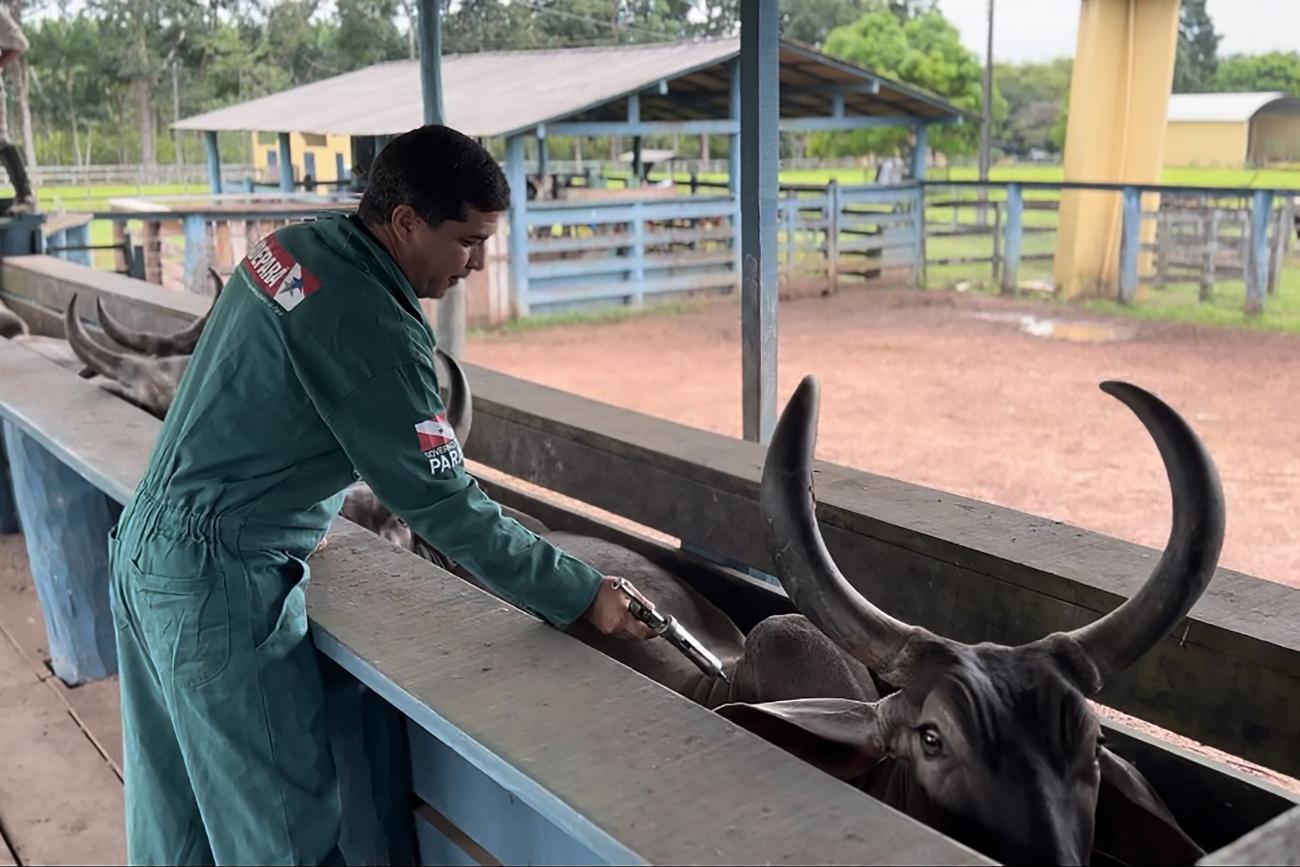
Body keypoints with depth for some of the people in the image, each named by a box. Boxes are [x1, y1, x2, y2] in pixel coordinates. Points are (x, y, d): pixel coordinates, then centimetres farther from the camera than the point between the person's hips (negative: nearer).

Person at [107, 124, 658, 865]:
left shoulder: (290, 247, 3)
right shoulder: (371, 326, -23)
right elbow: (445, 504, -19)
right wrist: (581, 594, -12)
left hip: (147, 546, 9)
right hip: (221, 583, -9)